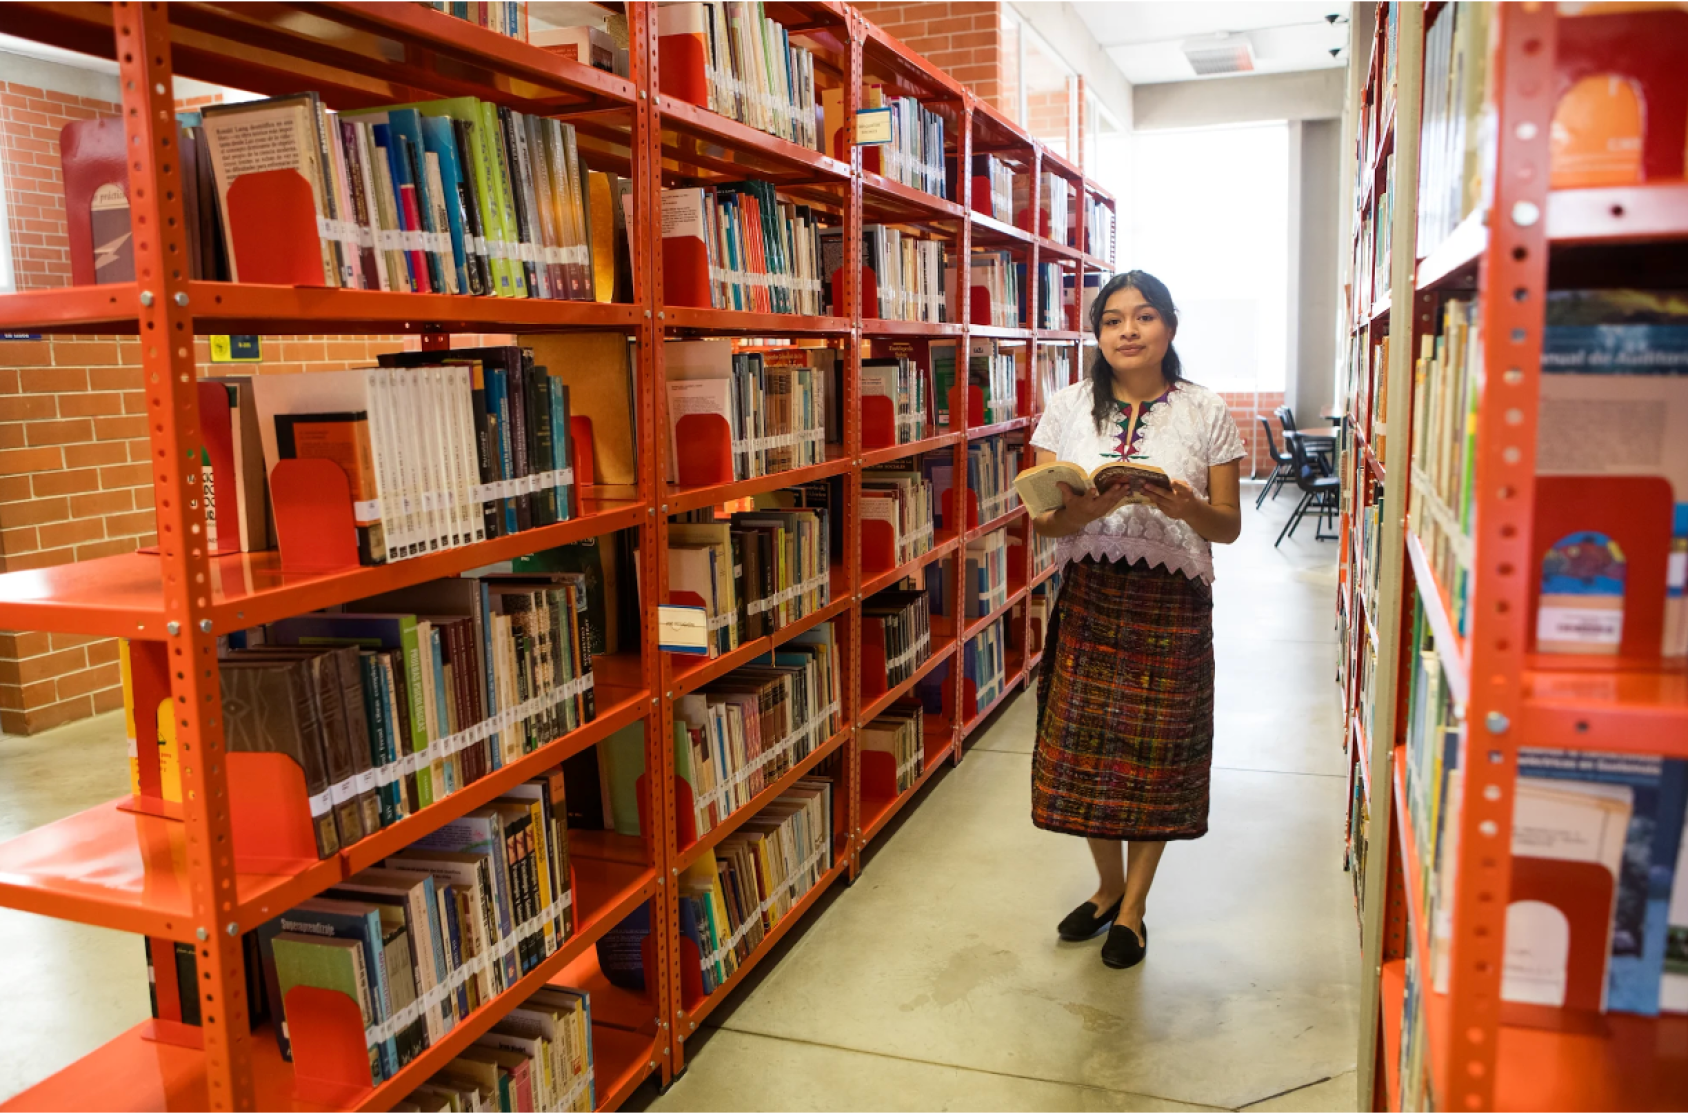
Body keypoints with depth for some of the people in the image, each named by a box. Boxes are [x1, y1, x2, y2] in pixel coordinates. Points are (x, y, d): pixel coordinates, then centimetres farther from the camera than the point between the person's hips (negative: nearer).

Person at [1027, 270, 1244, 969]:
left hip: (1173, 604, -1)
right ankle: (1109, 886, 34)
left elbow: (1230, 526, 2)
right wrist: (1085, 510, -22)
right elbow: (1041, 520, 0)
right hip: (1088, 597, 2)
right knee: (1085, 746, 8)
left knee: (1156, 753, 5)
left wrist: (1190, 510, -20)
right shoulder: (1069, 407, 3)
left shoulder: (1205, 414, 1)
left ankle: (1133, 908, 25)